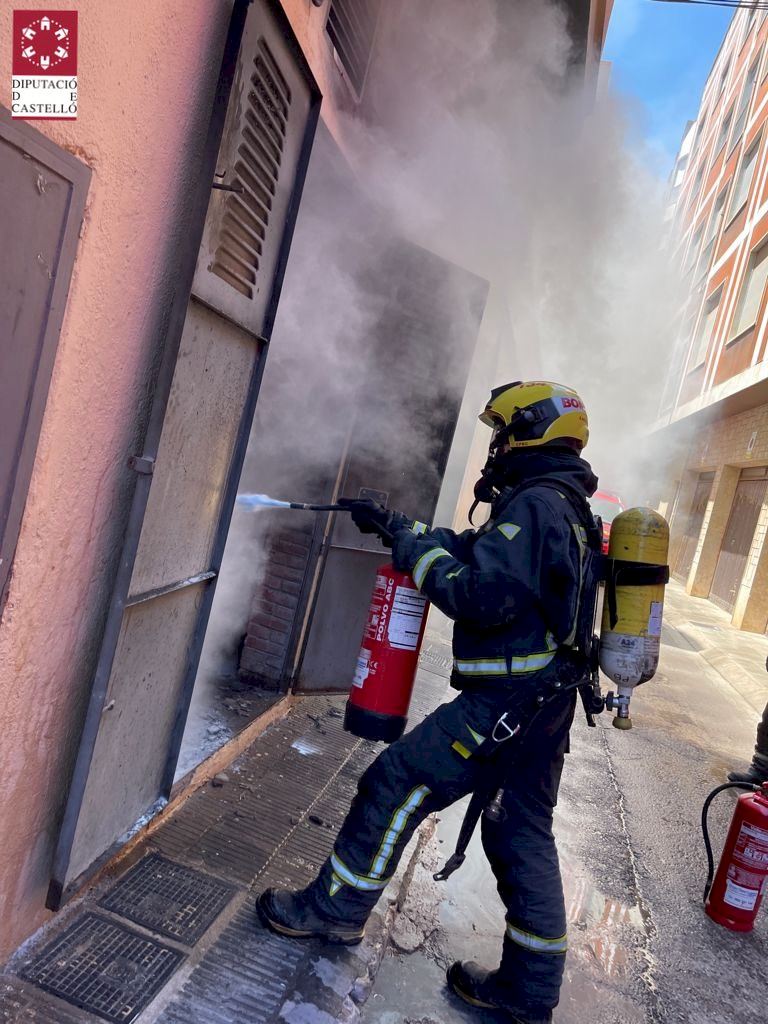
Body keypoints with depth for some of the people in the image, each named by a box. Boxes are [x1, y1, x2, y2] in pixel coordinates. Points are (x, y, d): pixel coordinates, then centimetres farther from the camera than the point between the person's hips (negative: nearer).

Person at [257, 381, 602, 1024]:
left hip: (503, 703, -10)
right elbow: (475, 550, 20)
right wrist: (395, 526, 15)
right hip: (546, 704, 10)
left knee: (395, 785, 2)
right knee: (523, 835, 18)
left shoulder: (534, 504, -18)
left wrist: (413, 550, -15)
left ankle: (334, 908, 19)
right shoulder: (563, 507, 15)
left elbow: (483, 594, -27)